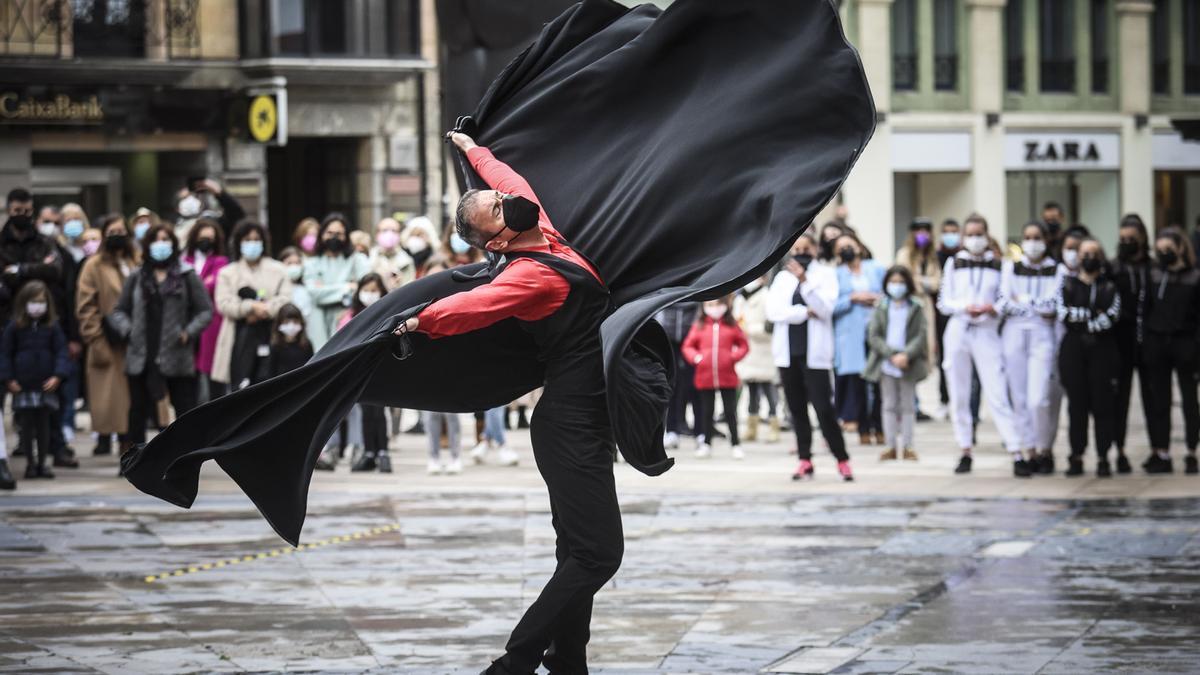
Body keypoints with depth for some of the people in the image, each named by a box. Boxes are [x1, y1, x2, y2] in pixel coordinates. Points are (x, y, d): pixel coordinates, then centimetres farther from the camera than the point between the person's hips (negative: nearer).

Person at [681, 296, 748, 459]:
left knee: (730, 411, 5)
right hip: (705, 377, 1)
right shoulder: (699, 326, 2)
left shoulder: (731, 326, 1)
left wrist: (735, 356, -10)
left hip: (727, 377, -1)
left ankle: (735, 444, 11)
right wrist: (695, 357, -11)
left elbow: (743, 344, 6)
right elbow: (688, 346, 6)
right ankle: (706, 444, 19)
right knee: (707, 412, 10)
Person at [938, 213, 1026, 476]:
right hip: (958, 331, 2)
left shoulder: (998, 265, 5)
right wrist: (964, 307, -13)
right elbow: (943, 301, 6)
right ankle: (965, 452, 15)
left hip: (987, 333, -2)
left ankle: (1017, 456, -12)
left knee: (997, 394, -9)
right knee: (959, 395, 5)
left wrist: (992, 309, -15)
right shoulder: (953, 264, 9)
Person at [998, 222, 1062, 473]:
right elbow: (1004, 302, 0)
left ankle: (1045, 449, 5)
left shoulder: (1056, 270, 4)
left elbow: (1053, 305, -6)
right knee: (1019, 398, 1)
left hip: (1042, 336, -2)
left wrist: (1022, 300, -4)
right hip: (1014, 334, 2)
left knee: (1038, 400, -13)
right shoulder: (1010, 267, 9)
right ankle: (1029, 451, 10)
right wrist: (1037, 307, -5)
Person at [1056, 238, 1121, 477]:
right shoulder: (1067, 285, 13)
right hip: (1074, 350, 1)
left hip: (1102, 350, -1)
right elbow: (1063, 313, -3)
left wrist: (1079, 319, -7)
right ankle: (1077, 457, 4)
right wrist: (1093, 315, -6)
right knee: (1076, 404, 0)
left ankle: (1103, 458, -2)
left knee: (1103, 403, -5)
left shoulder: (1110, 287, 11)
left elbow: (1112, 317, -6)